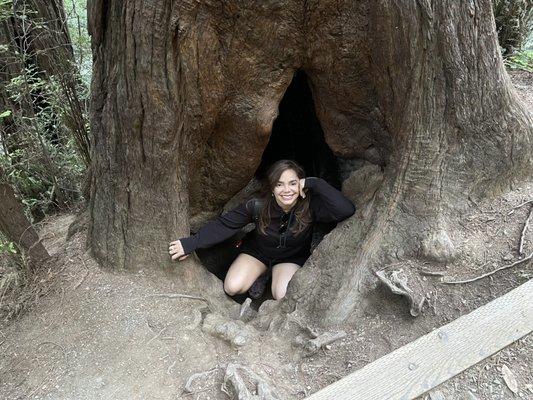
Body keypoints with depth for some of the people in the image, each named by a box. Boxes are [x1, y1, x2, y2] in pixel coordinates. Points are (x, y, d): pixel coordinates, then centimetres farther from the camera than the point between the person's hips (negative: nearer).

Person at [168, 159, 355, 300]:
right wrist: (191, 243, -26)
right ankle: (264, 272, 14)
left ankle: (276, 274, 11)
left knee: (284, 298, -26)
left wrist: (315, 183, -44)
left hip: (292, 258, -1)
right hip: (257, 251, 1)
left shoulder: (310, 206, -29)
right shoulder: (258, 206, -27)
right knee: (232, 288, -18)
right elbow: (224, 224, -20)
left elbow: (347, 210, -42)